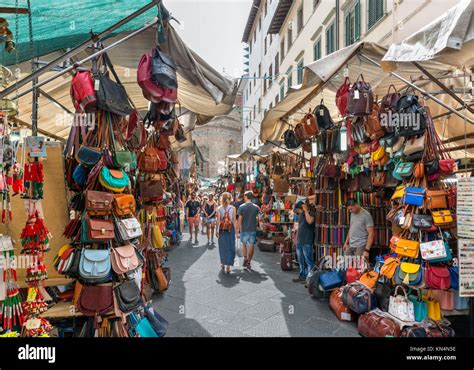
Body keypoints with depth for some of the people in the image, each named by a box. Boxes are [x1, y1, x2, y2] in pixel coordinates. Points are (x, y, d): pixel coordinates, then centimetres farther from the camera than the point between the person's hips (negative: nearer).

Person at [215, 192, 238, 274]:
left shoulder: (219, 208, -2)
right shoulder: (233, 208, -4)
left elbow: (218, 221, -5)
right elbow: (234, 220, -5)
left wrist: (216, 231, 0)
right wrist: (236, 230, 2)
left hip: (222, 230, 2)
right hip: (230, 229, -1)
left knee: (223, 247, 16)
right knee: (230, 247, 5)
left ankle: (223, 263, 27)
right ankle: (228, 266, 2)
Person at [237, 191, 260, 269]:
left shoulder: (242, 207, -7)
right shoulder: (256, 207, -1)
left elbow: (239, 219, -7)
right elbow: (258, 219, -3)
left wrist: (239, 230, -1)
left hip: (244, 229, -1)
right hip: (253, 229, 1)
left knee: (244, 244, 19)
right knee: (251, 246, 7)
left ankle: (245, 258, 12)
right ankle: (248, 262, 9)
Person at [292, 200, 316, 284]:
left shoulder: (311, 214, -11)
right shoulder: (300, 215, 12)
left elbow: (309, 221, -34)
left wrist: (305, 210, -25)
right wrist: (297, 239, 20)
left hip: (307, 242, -8)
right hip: (299, 242, 8)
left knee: (308, 261, -3)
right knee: (301, 261, 16)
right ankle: (302, 276, 26)